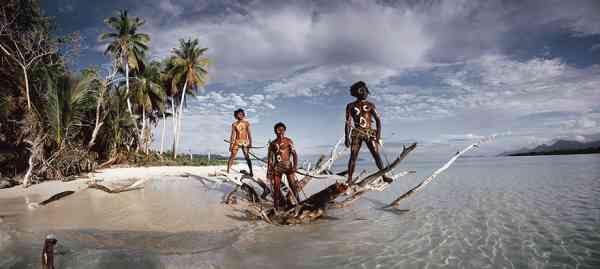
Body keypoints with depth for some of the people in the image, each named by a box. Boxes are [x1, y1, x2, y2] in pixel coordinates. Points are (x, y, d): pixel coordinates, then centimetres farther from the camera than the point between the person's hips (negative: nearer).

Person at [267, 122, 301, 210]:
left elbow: (294, 154, 1)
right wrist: (269, 171, 6)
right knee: (276, 187, 3)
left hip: (288, 165, -1)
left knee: (293, 185, -11)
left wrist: (295, 166, -12)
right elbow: (270, 158, 12)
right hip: (277, 166, 2)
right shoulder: (273, 144, 10)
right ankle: (276, 207, 13)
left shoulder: (289, 141, 6)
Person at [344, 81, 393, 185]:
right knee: (353, 156, -7)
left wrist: (378, 133, -8)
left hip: (370, 133, 1)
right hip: (357, 134, 0)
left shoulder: (370, 105, 10)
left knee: (376, 154, -8)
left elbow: (378, 120, 5)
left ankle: (384, 175, -3)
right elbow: (348, 123, 6)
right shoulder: (351, 106, 9)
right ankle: (349, 179, -3)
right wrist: (347, 137, -2)